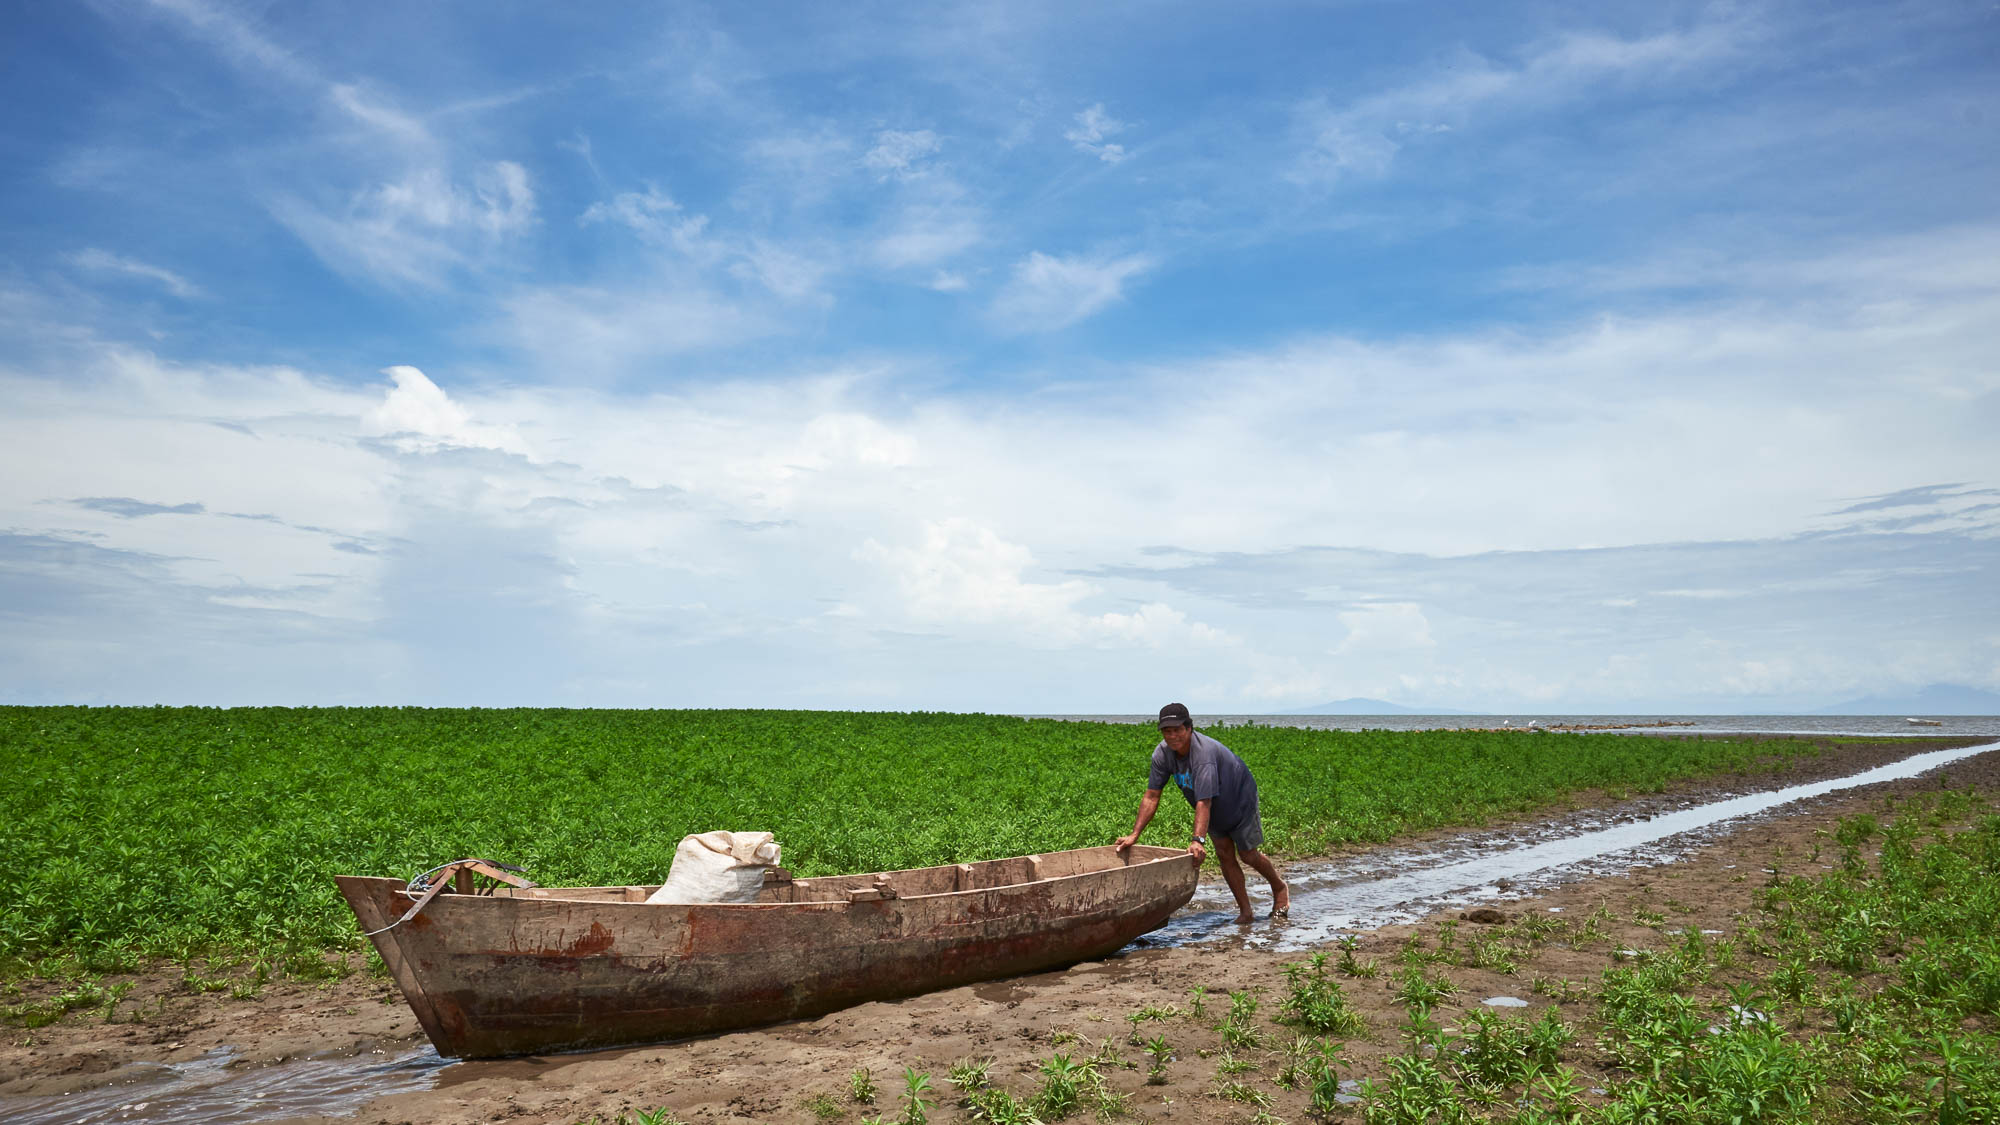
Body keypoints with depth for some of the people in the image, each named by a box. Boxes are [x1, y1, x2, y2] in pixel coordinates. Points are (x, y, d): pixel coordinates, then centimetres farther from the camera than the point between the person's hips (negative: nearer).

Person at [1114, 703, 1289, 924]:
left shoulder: (1203, 752, -40)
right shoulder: (1162, 754, -19)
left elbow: (1204, 802, -46)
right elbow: (1151, 796, -17)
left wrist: (1198, 840, -55)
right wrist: (1134, 835, -22)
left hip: (1240, 801, -6)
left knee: (1248, 855, 4)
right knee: (1224, 854, 0)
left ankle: (1280, 889, 33)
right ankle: (1246, 912, 11)